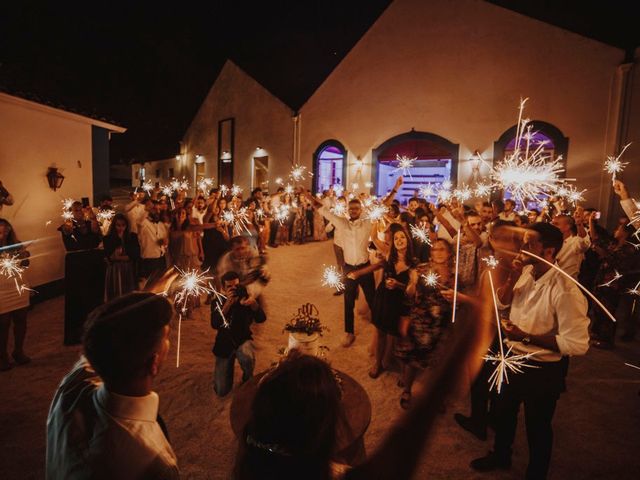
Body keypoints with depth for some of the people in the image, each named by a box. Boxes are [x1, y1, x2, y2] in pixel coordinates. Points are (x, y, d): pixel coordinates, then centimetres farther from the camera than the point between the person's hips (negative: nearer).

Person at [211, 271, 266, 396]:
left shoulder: (245, 298, -11)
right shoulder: (218, 303, -11)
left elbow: (261, 319, -21)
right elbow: (215, 325, -27)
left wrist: (253, 303, -41)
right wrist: (228, 303, -36)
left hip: (243, 340, -1)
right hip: (225, 344, 1)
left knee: (247, 357, -38)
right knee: (221, 391, 1)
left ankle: (248, 380, -3)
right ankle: (229, 366, 33)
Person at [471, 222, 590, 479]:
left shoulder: (565, 291, -29)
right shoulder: (526, 273, -7)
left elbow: (577, 344, -30)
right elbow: (501, 302, 5)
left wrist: (526, 337, -27)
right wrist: (512, 278, -14)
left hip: (543, 370, -7)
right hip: (513, 358, 7)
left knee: (537, 426, 17)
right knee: (503, 412, 28)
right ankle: (500, 456, 55)